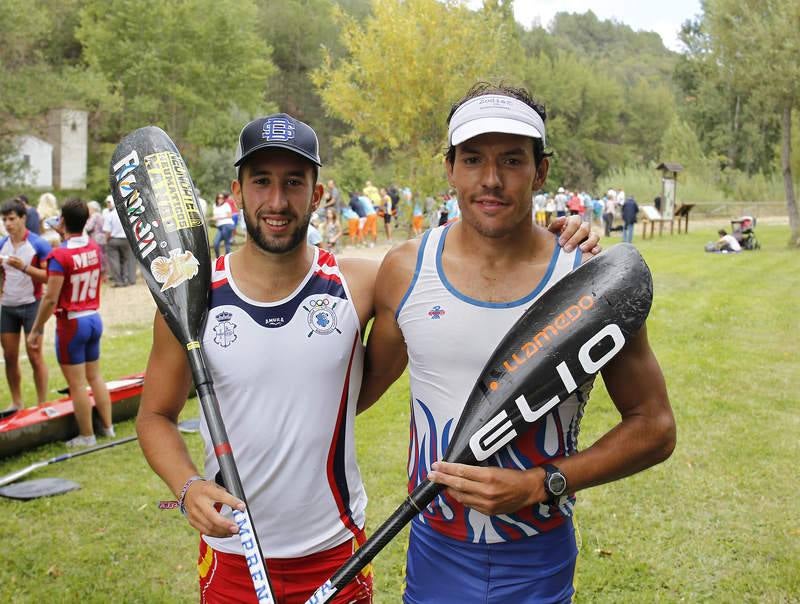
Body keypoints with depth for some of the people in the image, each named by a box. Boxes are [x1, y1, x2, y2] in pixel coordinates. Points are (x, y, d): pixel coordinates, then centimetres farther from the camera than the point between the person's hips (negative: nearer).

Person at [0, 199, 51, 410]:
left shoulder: (39, 244, -10)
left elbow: (48, 277, -14)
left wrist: (24, 267, -25)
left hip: (30, 305, -5)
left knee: (35, 356, -2)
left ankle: (42, 405, 5)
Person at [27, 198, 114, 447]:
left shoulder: (60, 256, -19)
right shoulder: (94, 248, -1)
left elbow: (51, 299, -20)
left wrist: (36, 329, -10)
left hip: (72, 324, -7)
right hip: (94, 319, 7)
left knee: (77, 384, 4)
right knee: (95, 376, 19)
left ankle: (87, 436, 13)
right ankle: (107, 426, 27)